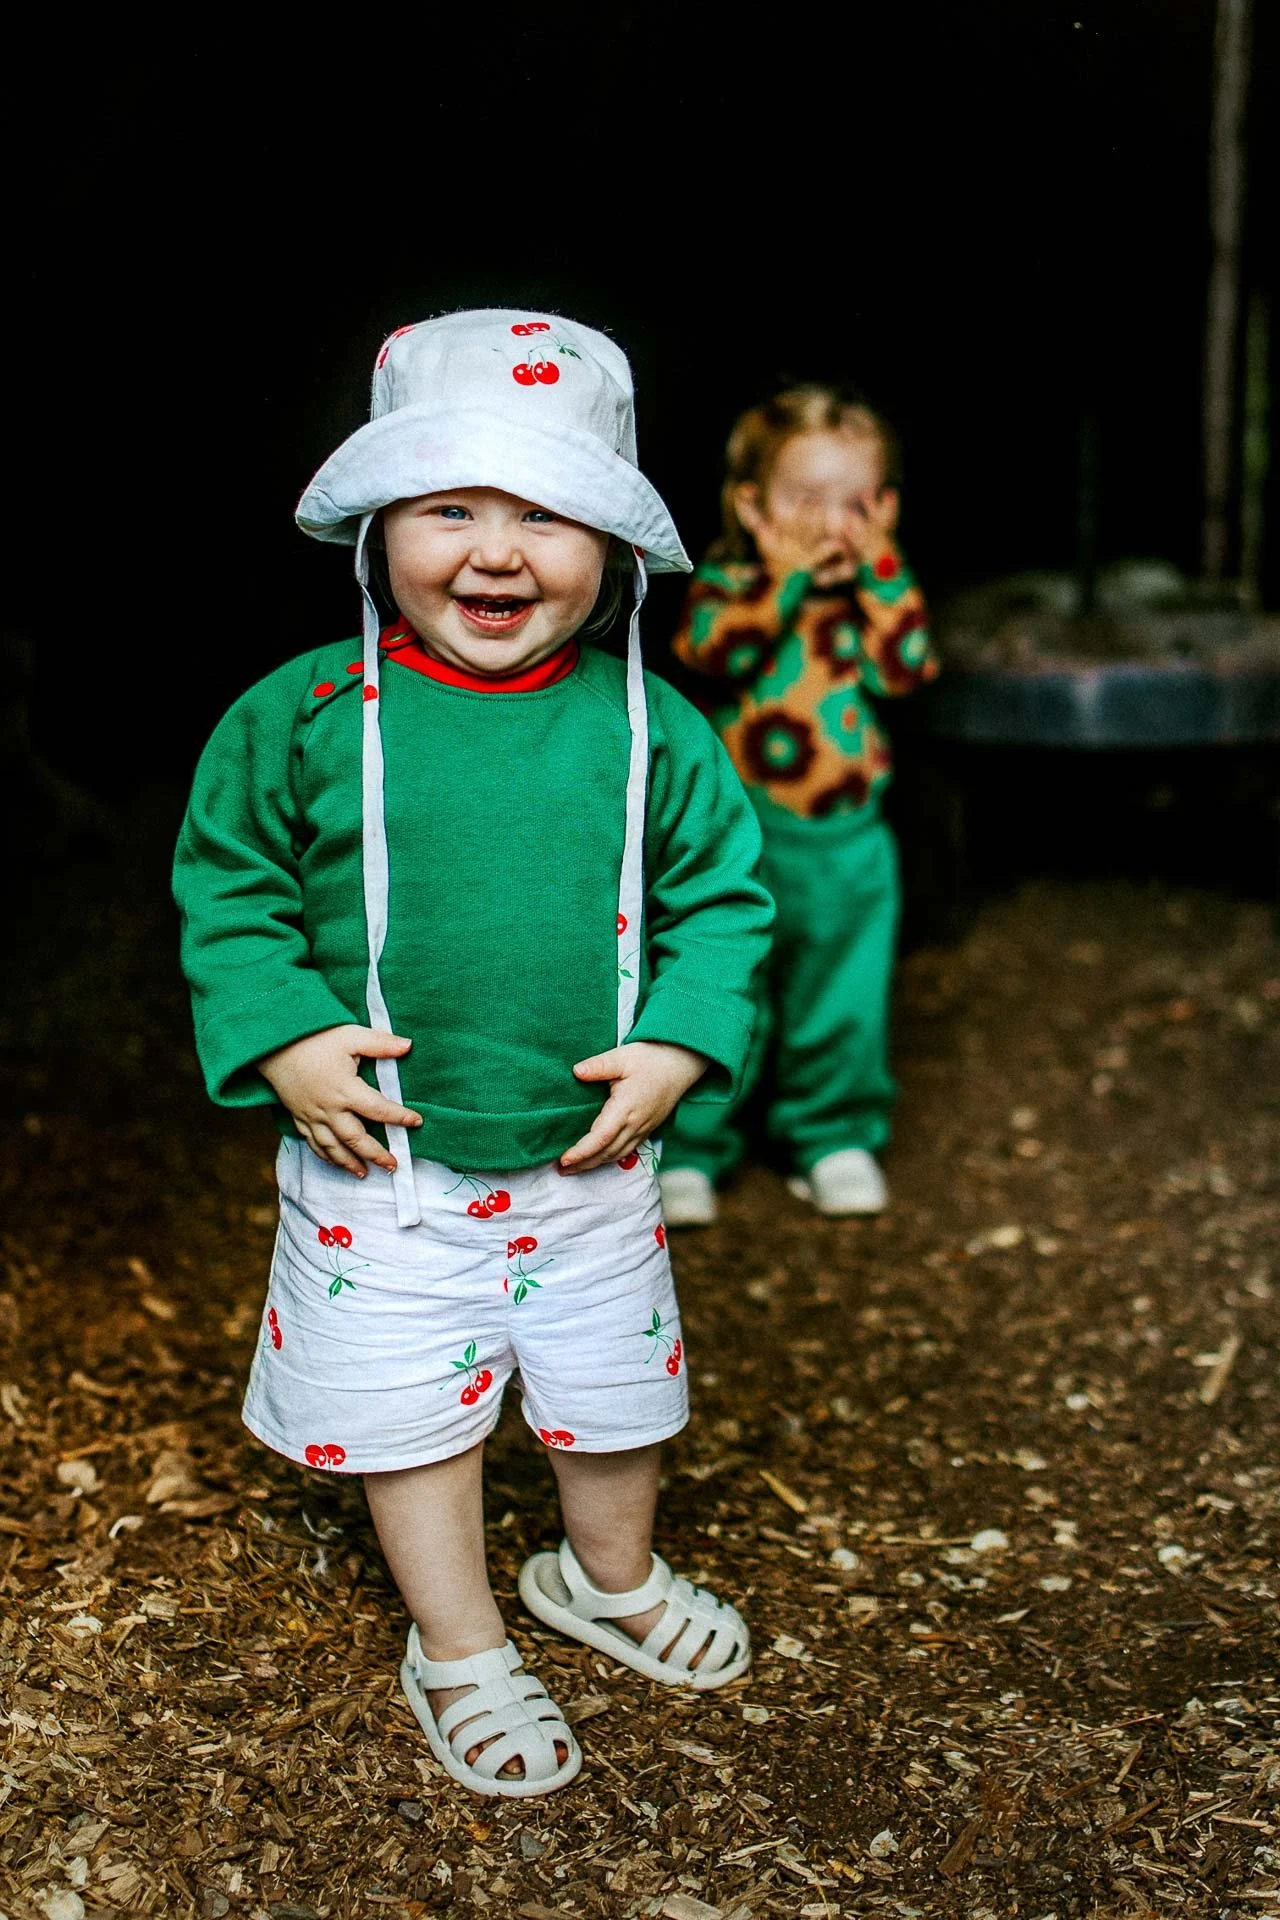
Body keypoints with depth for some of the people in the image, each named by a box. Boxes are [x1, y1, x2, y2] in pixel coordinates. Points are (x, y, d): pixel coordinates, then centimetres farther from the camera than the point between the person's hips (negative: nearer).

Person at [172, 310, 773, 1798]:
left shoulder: (646, 724, -8)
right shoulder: (303, 719, -12)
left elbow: (721, 891, 2)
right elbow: (227, 888, -2)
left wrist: (677, 1046, -10)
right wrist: (285, 1041, -15)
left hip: (590, 1156, 2)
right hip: (385, 1163, -2)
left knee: (615, 1387, 19)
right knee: (411, 1408, 11)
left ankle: (609, 1576, 49)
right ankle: (460, 1651, 35)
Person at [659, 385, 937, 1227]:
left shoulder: (882, 590, 5)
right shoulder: (732, 578, -4)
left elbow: (909, 666, -12)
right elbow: (709, 647, -24)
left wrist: (877, 571, -15)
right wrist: (789, 575, -23)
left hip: (848, 839, 3)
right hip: (740, 835, -3)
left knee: (841, 1000, 13)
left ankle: (833, 1136, 30)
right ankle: (689, 1148, 16)